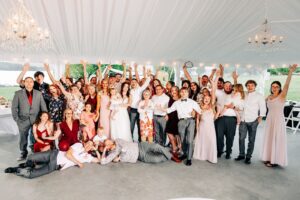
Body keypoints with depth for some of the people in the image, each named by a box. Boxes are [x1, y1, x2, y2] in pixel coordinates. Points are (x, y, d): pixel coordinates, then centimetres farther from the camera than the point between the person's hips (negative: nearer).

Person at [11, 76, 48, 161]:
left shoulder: (38, 93, 4)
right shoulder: (18, 93, 1)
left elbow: (43, 107, 4)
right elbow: (14, 107, 2)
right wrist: (16, 119, -4)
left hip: (36, 120, 0)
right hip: (23, 120, 0)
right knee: (23, 138, 8)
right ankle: (23, 154, 27)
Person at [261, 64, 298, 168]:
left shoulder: (282, 96, -10)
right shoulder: (269, 97, 7)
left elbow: (287, 85, -26)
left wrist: (290, 72, -37)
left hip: (278, 120, -6)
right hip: (269, 119, 6)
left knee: (276, 139, 0)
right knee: (269, 139, 12)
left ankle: (275, 160, 10)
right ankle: (269, 158, 24)